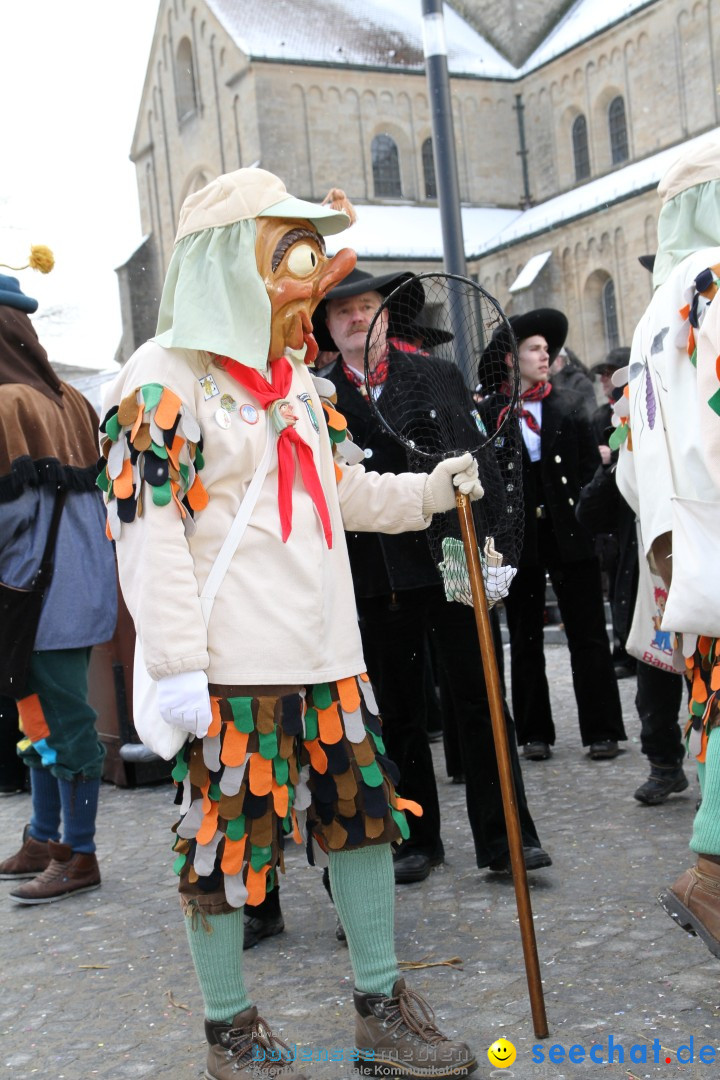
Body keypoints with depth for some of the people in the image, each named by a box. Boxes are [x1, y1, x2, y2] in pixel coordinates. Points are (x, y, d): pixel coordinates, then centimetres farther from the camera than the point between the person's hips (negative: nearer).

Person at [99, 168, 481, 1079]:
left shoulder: (293, 374, 17)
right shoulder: (164, 378, -9)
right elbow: (147, 528, -15)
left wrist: (426, 492, 12)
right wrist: (176, 666, -19)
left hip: (325, 650, 8)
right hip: (230, 663, -8)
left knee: (362, 810, 12)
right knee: (226, 835, 2)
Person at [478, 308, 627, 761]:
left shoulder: (568, 404, 6)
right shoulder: (487, 412, -1)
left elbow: (592, 464, 6)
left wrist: (582, 511, -3)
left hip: (570, 534, 1)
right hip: (518, 538, -1)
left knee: (588, 634, 3)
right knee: (525, 639, 8)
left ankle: (602, 730, 10)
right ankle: (535, 732, 19)